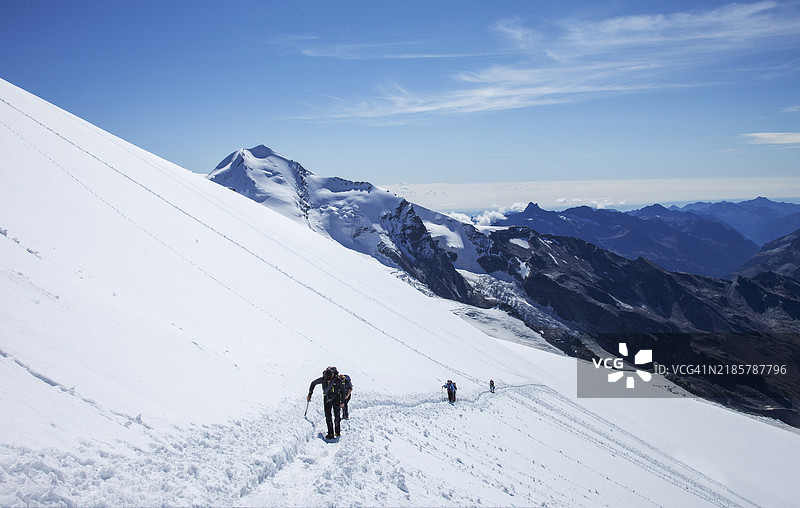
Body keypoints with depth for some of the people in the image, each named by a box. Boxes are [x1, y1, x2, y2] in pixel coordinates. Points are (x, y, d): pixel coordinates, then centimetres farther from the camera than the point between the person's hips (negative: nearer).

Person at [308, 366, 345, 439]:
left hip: (336, 400, -2)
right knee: (328, 417, -6)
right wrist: (309, 394, 0)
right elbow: (313, 383, 0)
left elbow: (342, 390, -7)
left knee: (337, 416, 1)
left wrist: (342, 402, -6)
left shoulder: (338, 380, -22)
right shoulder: (322, 379, -17)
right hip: (327, 399, 2)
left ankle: (337, 432, 18)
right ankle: (330, 433, -2)